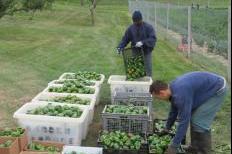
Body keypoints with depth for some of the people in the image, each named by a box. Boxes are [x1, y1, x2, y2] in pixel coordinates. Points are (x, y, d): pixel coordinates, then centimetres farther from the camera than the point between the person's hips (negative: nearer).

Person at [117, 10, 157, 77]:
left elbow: (153, 39, -18)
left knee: (148, 71, 7)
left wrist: (143, 42, -32)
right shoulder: (131, 28, 2)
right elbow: (125, 39, 2)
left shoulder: (148, 27, -8)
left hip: (146, 53, -2)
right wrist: (120, 47, -15)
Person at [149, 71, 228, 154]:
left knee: (199, 122, -10)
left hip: (218, 89, -9)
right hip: (209, 88, 10)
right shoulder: (173, 87, 0)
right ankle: (196, 147, 22)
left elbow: (184, 121, -27)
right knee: (194, 117, 11)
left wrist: (174, 146, -20)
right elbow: (174, 110, 16)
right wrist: (167, 128, 27)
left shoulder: (180, 94, -30)